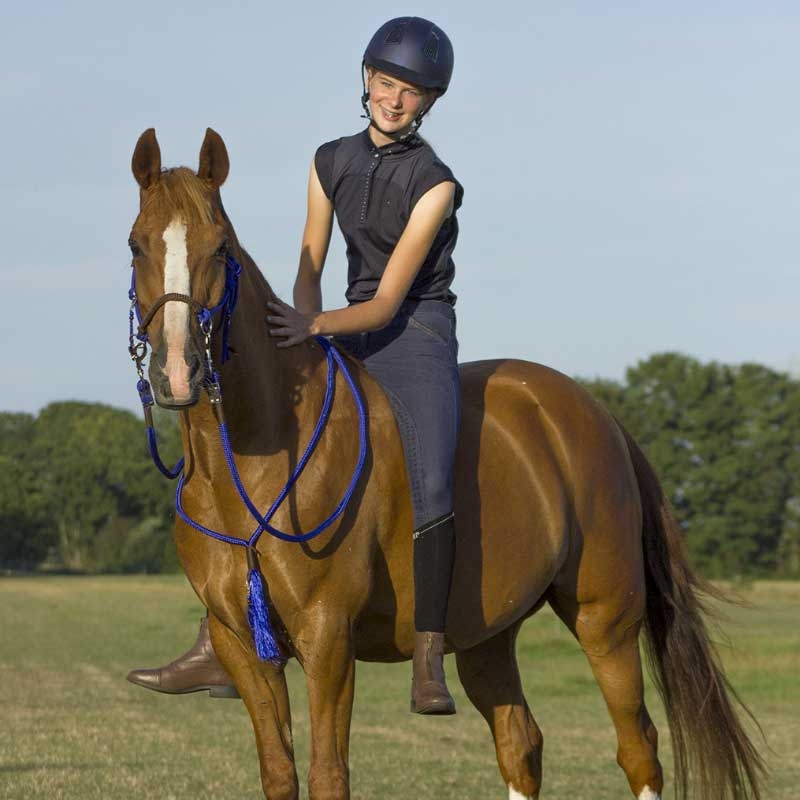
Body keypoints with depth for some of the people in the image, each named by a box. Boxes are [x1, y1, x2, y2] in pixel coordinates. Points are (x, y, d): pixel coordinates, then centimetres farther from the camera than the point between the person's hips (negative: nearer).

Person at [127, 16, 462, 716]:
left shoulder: (435, 184, -10)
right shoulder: (331, 163, 8)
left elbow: (387, 300, -15)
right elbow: (310, 269, 9)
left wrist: (313, 326, -29)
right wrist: (303, 332, -10)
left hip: (417, 339, -6)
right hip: (345, 344, 6)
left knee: (430, 487, -30)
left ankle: (429, 664, -26)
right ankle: (220, 648, -1)